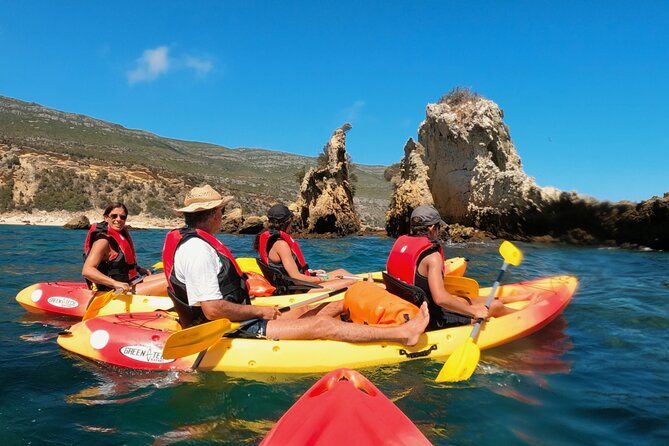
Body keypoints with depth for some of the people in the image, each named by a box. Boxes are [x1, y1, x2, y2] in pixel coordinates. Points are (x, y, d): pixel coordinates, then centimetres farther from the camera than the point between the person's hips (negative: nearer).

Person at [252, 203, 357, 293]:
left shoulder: (267, 237, 8)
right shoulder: (281, 244, -22)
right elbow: (297, 279, -24)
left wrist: (311, 272, 16)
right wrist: (324, 278, -11)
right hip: (298, 291, -10)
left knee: (341, 271, 18)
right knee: (351, 282, -10)